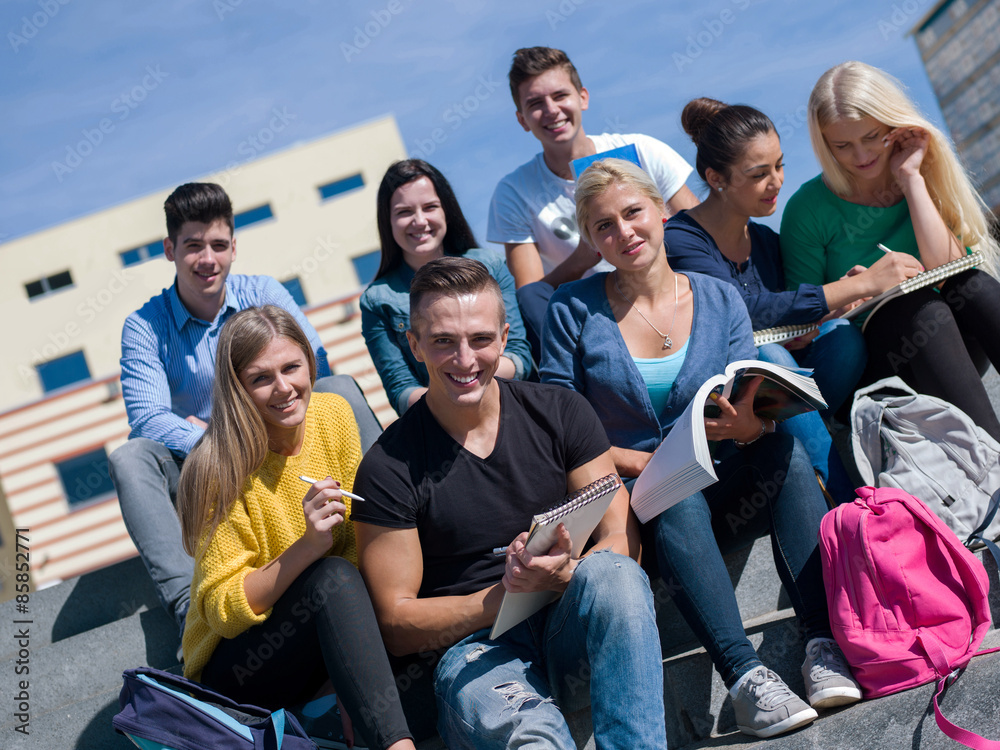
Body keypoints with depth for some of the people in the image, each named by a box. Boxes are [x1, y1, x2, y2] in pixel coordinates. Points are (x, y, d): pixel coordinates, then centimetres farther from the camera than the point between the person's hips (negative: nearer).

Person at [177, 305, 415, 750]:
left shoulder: (333, 415, -7)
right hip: (233, 665, -5)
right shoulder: (221, 468, -19)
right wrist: (310, 544, -34)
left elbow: (357, 544, -1)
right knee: (332, 577, -34)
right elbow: (223, 611, -18)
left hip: (325, 633, 5)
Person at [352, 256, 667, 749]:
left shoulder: (559, 413, 7)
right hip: (473, 646, -4)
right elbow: (396, 625, 0)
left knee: (610, 572, -32)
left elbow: (622, 539, 5)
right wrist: (507, 594, -13)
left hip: (576, 638, 5)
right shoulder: (389, 466, -2)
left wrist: (565, 575, -18)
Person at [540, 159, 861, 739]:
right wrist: (644, 463, -15)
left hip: (726, 494, 3)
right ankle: (745, 678, -40)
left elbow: (756, 415, 1)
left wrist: (748, 425, -24)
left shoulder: (720, 300, 6)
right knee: (680, 501, -35)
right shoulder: (574, 311, -1)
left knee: (785, 450, -27)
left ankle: (826, 646, -33)